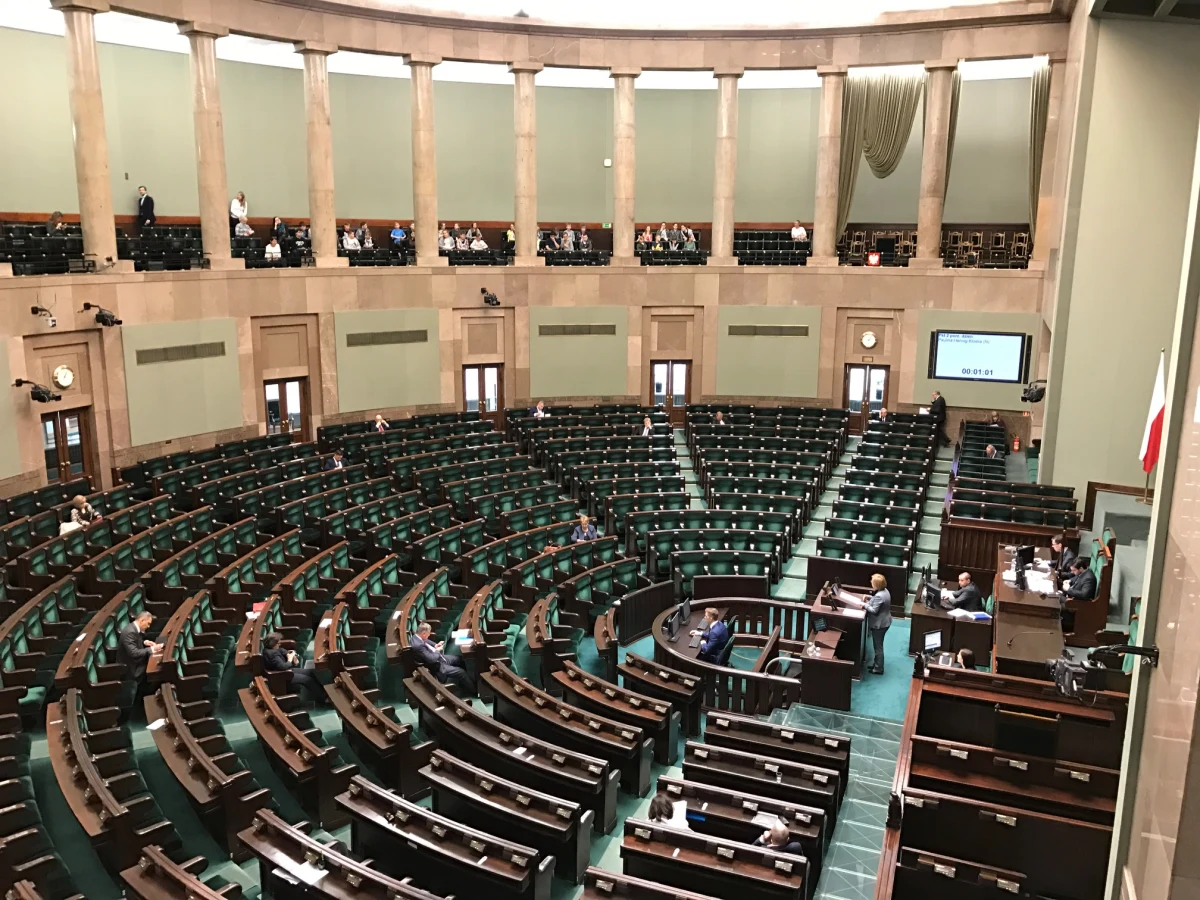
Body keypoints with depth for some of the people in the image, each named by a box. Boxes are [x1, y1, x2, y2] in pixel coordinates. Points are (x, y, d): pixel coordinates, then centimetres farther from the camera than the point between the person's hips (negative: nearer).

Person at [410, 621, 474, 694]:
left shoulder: (416, 637, -5)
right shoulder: (418, 645, -35)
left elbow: (427, 641, 17)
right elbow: (432, 659, -33)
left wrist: (435, 645, 0)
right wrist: (437, 651, -14)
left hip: (438, 659, 11)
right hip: (436, 667, -11)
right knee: (461, 672, -9)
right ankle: (473, 691, 10)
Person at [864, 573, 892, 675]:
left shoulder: (879, 596, -29)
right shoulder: (884, 591, 2)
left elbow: (874, 610, -26)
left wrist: (865, 605, -15)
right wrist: (870, 598, 6)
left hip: (879, 624, -10)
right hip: (883, 622, 10)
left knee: (878, 646, 2)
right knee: (878, 645, 22)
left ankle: (878, 669, 12)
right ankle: (876, 663, 34)